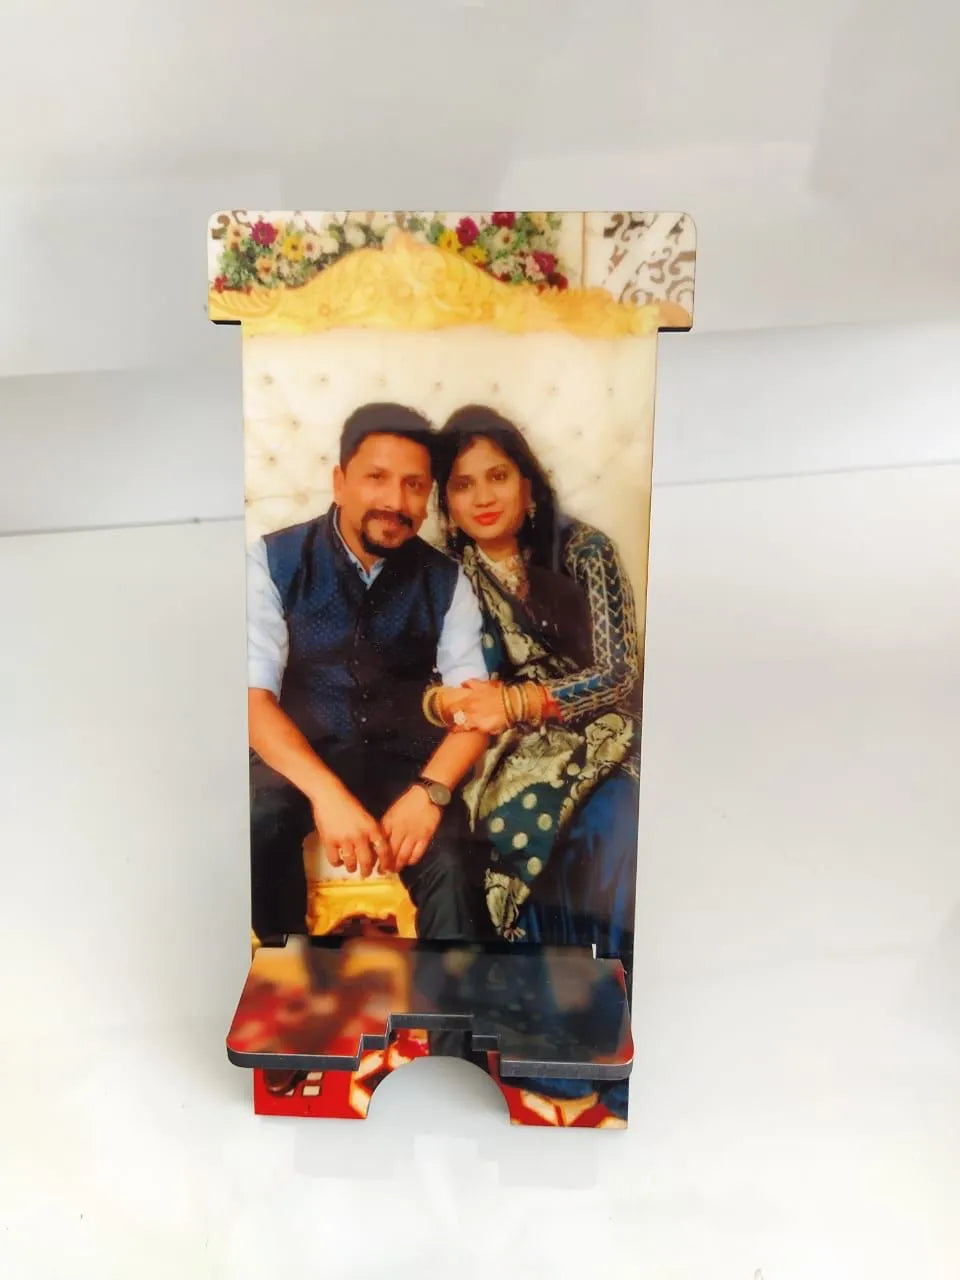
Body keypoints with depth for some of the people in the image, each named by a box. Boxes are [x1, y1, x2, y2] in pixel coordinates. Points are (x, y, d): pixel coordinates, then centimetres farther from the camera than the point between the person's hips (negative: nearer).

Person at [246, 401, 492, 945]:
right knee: (255, 823, -30)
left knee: (451, 866, -27)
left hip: (405, 760, 1)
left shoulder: (446, 580, 0)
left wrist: (429, 790, -26)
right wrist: (326, 792, -29)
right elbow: (254, 696, -13)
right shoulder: (275, 560, -6)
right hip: (302, 757, 0)